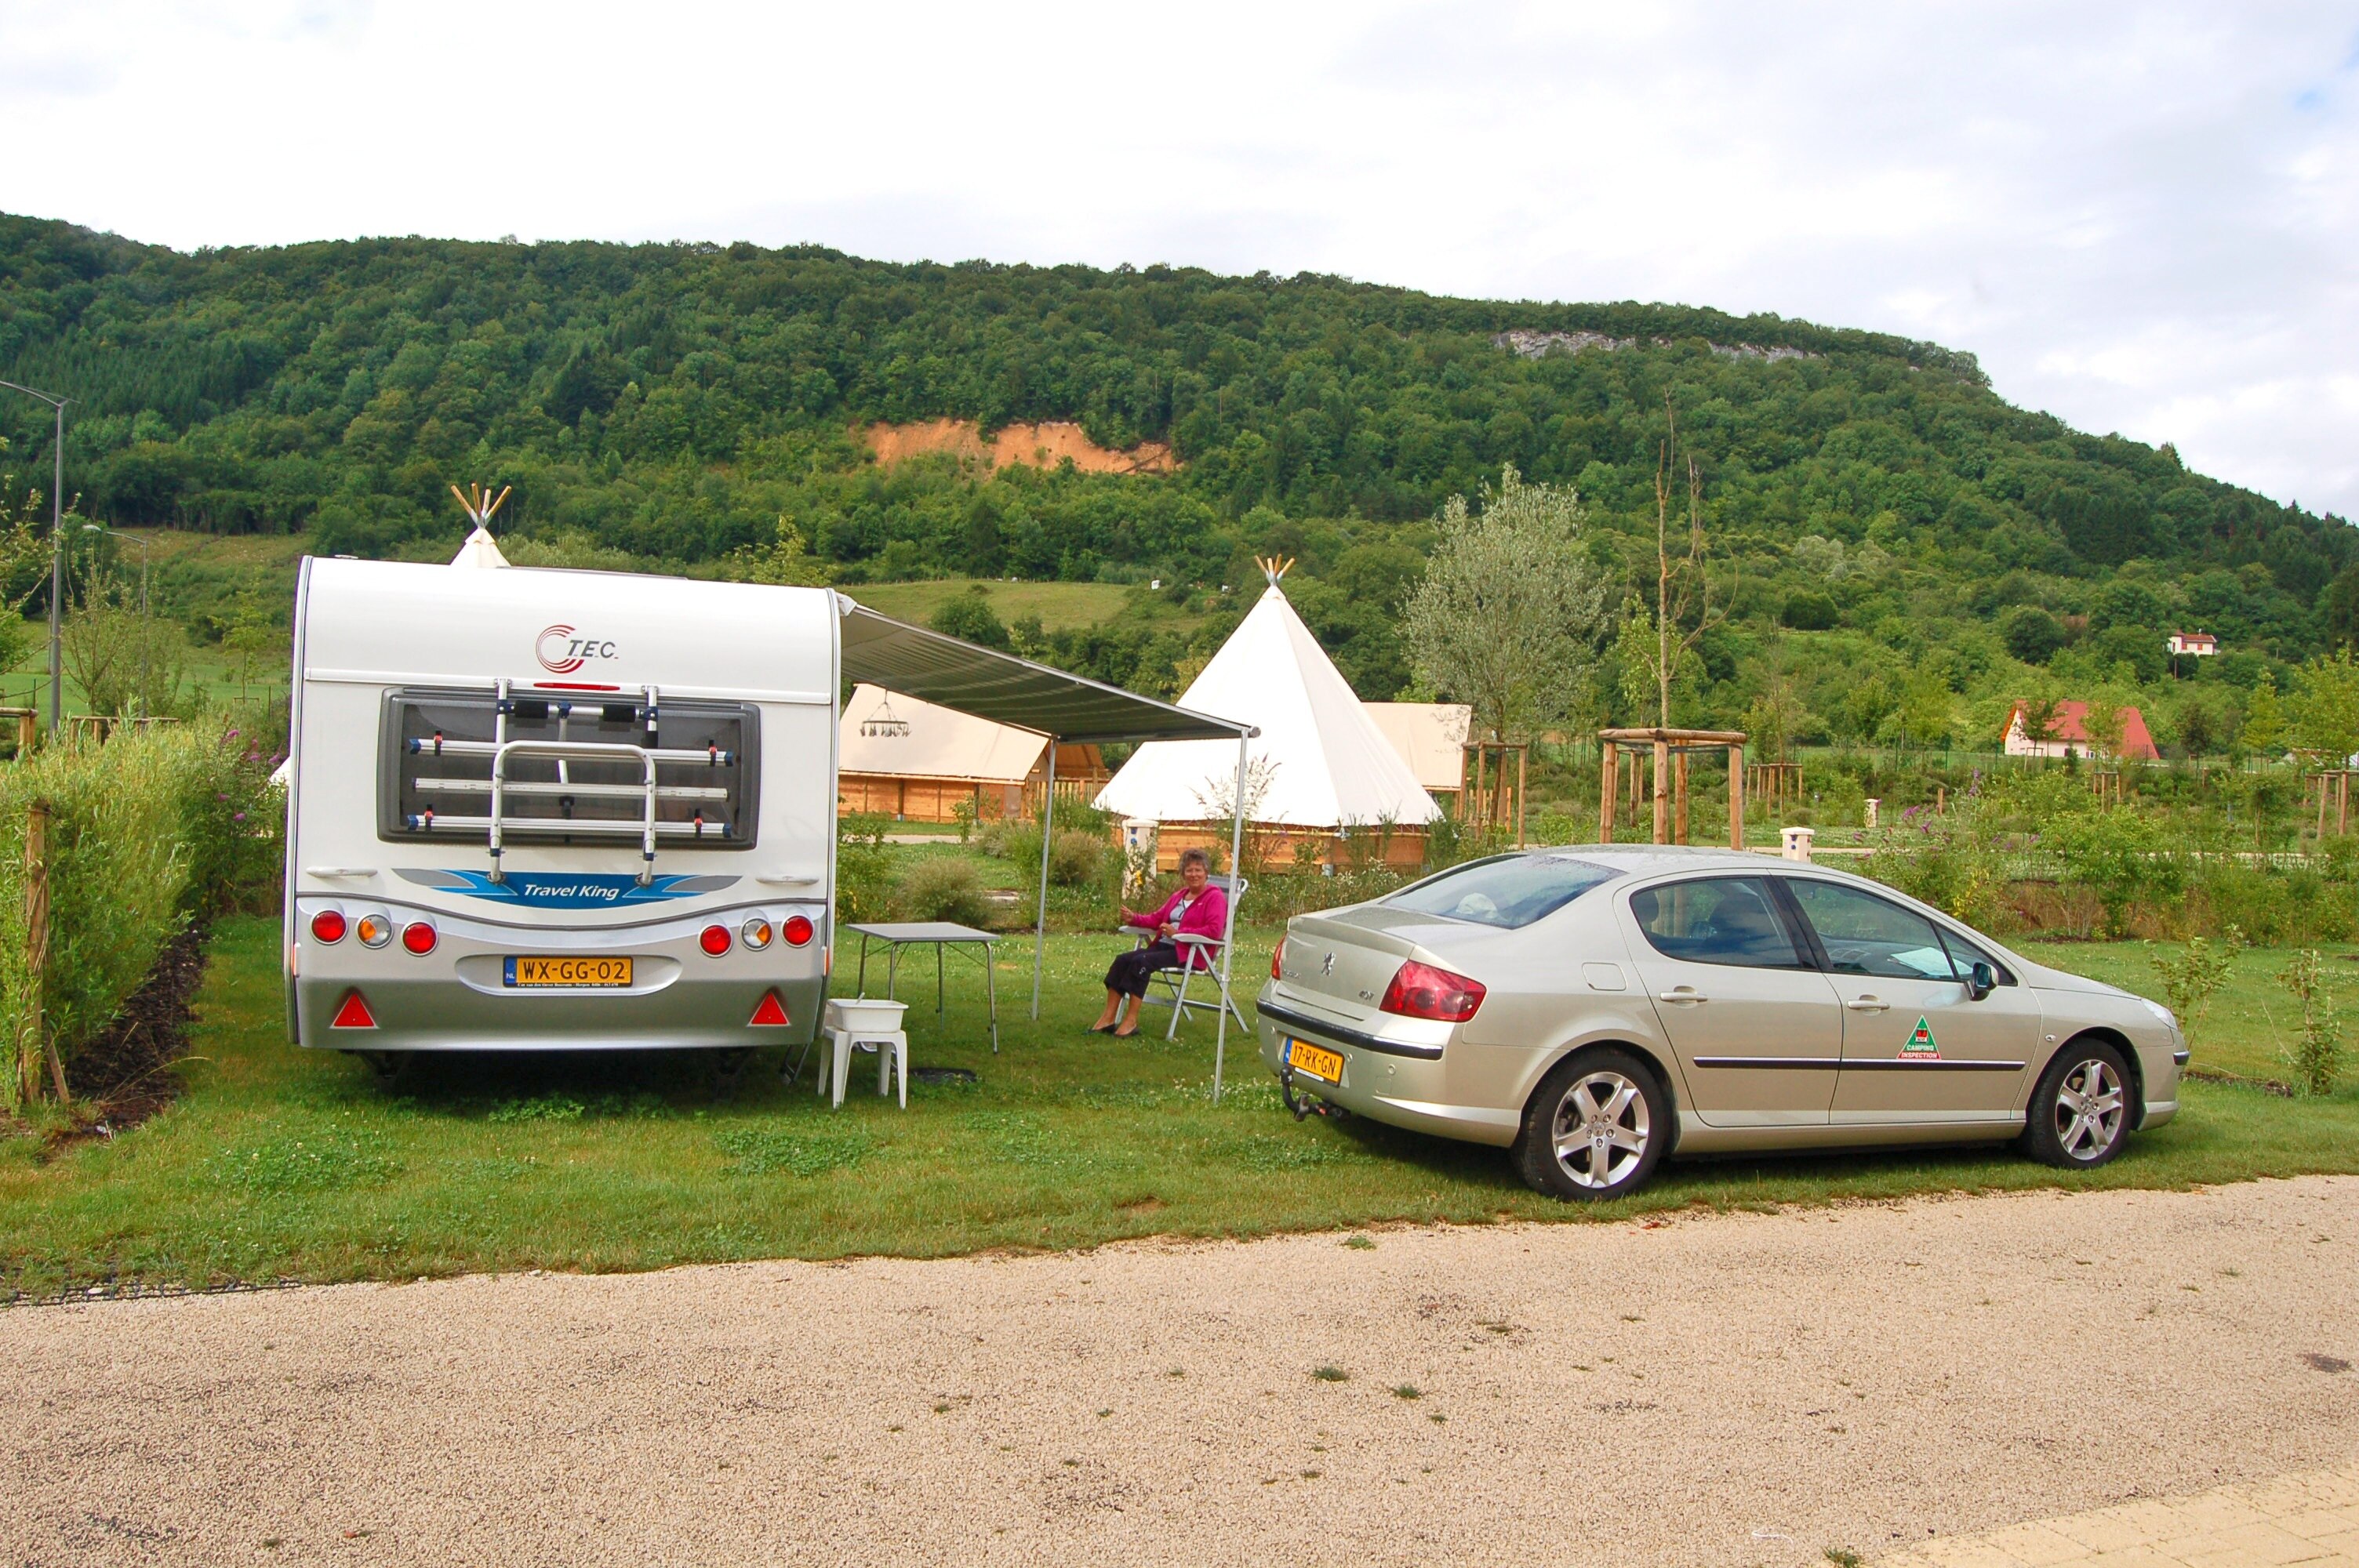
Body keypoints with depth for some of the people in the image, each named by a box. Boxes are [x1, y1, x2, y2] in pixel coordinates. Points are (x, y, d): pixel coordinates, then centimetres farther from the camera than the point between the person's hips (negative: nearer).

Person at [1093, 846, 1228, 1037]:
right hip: (1164, 946, 8)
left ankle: (1131, 1022, -25)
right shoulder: (1179, 896, 23)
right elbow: (1157, 918, 26)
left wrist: (1178, 932, -21)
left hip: (1190, 953, -8)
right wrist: (1134, 919, 4)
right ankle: (1109, 1018, -14)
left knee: (1140, 962, -28)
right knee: (1123, 959, -13)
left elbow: (1214, 930, -17)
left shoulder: (1215, 897, -3)